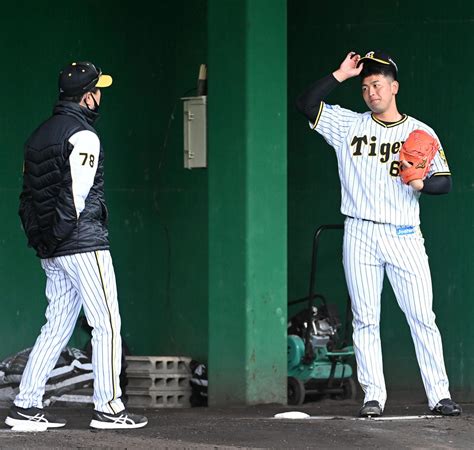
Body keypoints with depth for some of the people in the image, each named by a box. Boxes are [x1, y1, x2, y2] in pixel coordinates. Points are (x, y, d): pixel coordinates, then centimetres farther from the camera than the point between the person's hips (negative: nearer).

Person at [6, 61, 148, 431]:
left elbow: (29, 194, 13)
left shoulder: (40, 135, 16)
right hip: (84, 246, -8)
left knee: (57, 328, 11)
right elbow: (77, 194, -19)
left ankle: (26, 407, 7)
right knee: (107, 324, -2)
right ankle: (108, 408, -3)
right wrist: (65, 231, -11)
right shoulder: (83, 136, -10)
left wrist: (40, 237, 9)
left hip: (50, 250, 8)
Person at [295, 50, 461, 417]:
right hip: (360, 235, 1)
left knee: (422, 317, -4)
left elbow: (445, 182, 5)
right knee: (365, 319, 1)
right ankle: (373, 396, 5)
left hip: (404, 236, -1)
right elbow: (306, 104, 1)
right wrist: (341, 74, -2)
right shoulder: (348, 125, 10)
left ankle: (439, 395, -2)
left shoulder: (420, 132, 8)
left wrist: (421, 183, -16)